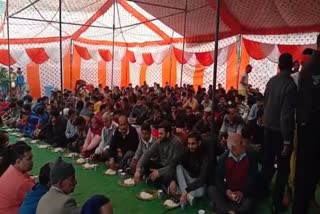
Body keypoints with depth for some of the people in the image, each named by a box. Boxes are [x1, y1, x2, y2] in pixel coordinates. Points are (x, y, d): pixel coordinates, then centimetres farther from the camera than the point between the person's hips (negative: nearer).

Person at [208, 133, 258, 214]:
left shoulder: (250, 159, -2)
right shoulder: (223, 158, 1)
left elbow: (253, 180, -6)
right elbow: (218, 178, -3)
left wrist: (242, 192, -21)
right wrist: (226, 191, -21)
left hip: (244, 194, -2)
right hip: (228, 193, 2)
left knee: (248, 205, -34)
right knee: (211, 189, -24)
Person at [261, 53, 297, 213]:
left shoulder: (271, 81, 0)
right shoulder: (290, 84, -19)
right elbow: (287, 114, -21)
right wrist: (287, 140, -16)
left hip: (268, 128, 6)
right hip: (281, 131, -6)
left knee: (267, 162, 20)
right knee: (283, 168, 6)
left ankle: (262, 191, 35)